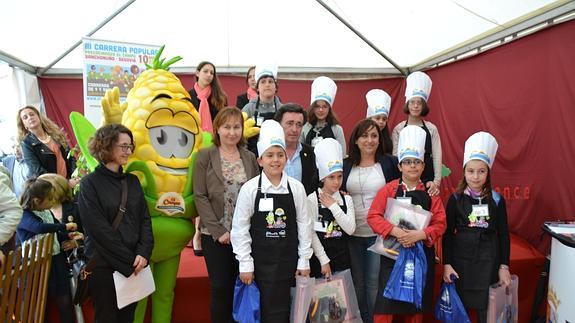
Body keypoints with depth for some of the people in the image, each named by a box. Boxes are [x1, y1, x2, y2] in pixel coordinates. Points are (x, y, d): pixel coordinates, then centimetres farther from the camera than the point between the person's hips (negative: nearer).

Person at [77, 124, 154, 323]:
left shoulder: (132, 181, 10)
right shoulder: (90, 183, -6)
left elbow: (145, 219, 5)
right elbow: (99, 230, -13)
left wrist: (143, 254, -10)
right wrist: (129, 260, -13)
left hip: (133, 264, 5)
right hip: (104, 265, -4)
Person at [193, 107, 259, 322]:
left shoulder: (250, 158, 8)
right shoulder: (205, 156, -1)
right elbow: (200, 196, -6)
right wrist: (218, 230, -12)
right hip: (216, 235, -2)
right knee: (220, 288, 4)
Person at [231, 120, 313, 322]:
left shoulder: (296, 188, -3)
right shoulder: (250, 189, -8)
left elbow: (304, 225, 2)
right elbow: (240, 229, -5)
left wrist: (304, 260, 3)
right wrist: (245, 264, -5)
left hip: (288, 261, 1)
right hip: (260, 261, -1)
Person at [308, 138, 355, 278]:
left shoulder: (347, 199, 2)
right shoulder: (313, 199, -10)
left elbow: (350, 229, -8)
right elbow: (311, 233, -11)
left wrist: (333, 206, -12)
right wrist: (324, 261, -11)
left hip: (342, 257, 3)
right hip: (320, 257, -3)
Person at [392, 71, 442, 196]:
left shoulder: (431, 128, 4)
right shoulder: (398, 129, 2)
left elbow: (437, 156, 0)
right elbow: (395, 156, 1)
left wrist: (436, 181, -10)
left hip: (427, 181, 1)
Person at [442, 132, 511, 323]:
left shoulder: (497, 200, -1)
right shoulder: (456, 199, -2)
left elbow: (503, 234, 4)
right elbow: (448, 233, -1)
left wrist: (504, 266, 2)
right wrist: (447, 264, -5)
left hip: (488, 261, 0)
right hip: (460, 259, 0)